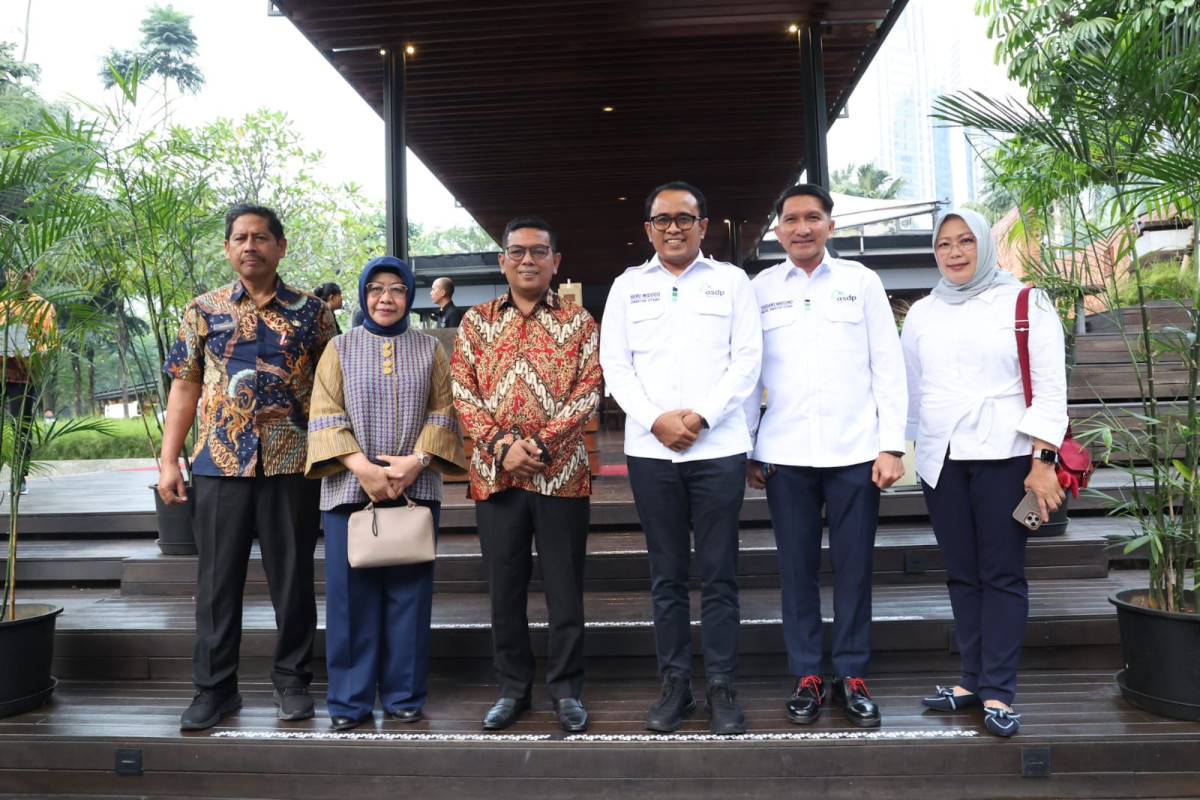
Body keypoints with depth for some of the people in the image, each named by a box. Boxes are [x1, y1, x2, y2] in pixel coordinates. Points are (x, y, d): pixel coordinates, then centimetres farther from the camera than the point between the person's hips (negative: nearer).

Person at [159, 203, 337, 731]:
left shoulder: (311, 312, 4)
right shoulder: (204, 310, 7)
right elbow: (185, 386, 8)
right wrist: (168, 460, 2)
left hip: (293, 465, -1)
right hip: (220, 464, 1)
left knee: (293, 577, 7)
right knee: (217, 579, 8)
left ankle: (292, 680, 23)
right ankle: (214, 687, 22)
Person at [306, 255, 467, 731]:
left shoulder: (429, 349, 11)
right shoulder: (341, 348, 8)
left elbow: (443, 411, 4)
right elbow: (325, 416, 0)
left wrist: (416, 460, -12)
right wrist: (362, 467, -13)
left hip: (415, 489, 1)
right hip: (350, 489, 0)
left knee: (409, 593, 4)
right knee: (351, 594, 2)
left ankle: (404, 694, 16)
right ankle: (350, 700, 14)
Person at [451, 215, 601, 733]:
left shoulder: (578, 321, 6)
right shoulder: (476, 322, 10)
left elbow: (588, 391, -3)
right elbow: (463, 392, 2)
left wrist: (540, 444, -15)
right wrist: (501, 445, -12)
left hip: (561, 473, -1)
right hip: (495, 474, 2)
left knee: (565, 587, 5)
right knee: (504, 587, 10)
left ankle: (566, 690, 20)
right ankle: (513, 688, 25)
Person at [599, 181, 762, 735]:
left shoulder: (731, 281, 8)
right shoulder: (627, 286, 12)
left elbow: (747, 359, 1)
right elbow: (614, 364, 5)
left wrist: (702, 415, -11)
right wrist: (656, 419, -9)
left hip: (718, 446, -1)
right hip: (649, 449, 2)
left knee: (719, 575, 3)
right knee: (667, 575, 8)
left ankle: (722, 688, 13)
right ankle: (674, 684, 19)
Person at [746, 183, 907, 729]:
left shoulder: (861, 281, 7)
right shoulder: (760, 289, 8)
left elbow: (888, 366, 5)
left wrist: (892, 445, -2)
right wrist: (746, 448, 4)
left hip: (854, 451, 0)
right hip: (785, 453, 1)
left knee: (854, 566, 5)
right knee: (797, 567, 5)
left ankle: (852, 676, 19)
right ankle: (807, 676, 18)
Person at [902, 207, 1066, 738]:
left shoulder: (1025, 304, 1)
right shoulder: (921, 314, 12)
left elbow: (1050, 386, -3)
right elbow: (910, 390, 15)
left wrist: (1042, 461, -10)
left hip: (1003, 456, -3)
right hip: (941, 460, 4)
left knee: (1002, 575, -1)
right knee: (961, 574, 9)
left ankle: (998, 691, 7)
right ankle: (973, 679, 19)